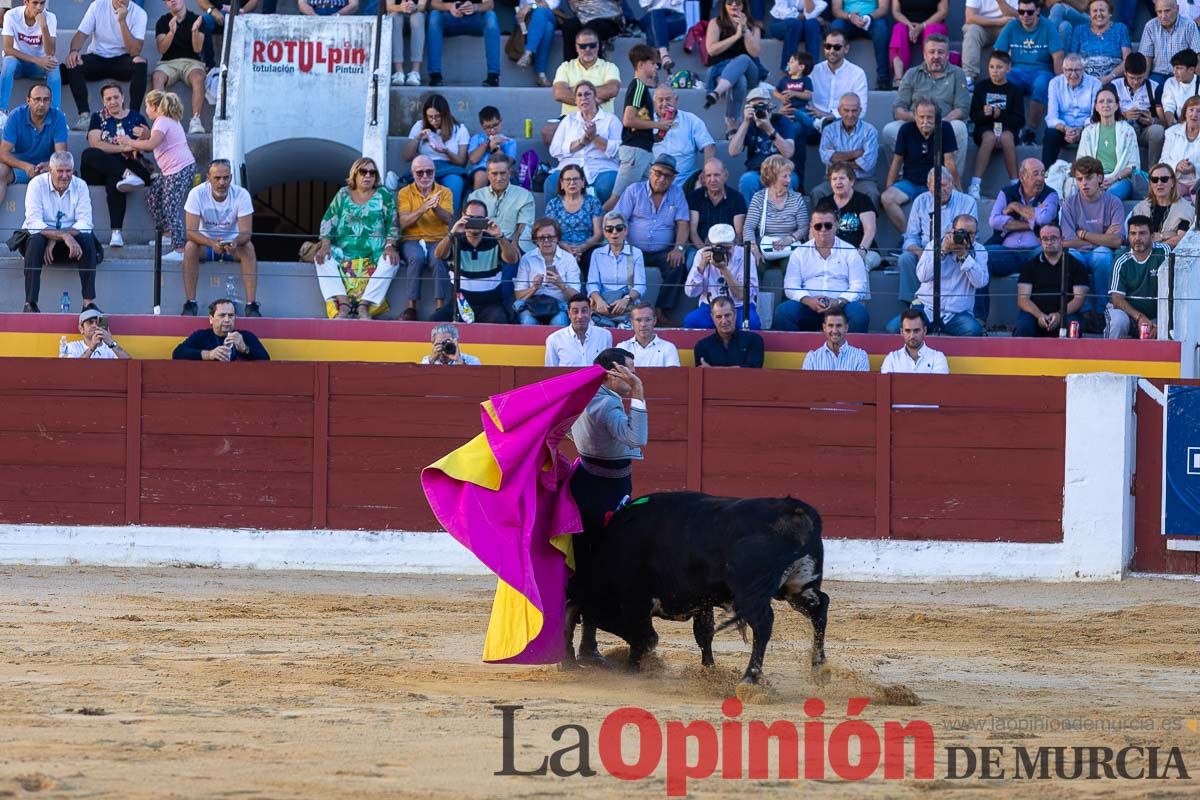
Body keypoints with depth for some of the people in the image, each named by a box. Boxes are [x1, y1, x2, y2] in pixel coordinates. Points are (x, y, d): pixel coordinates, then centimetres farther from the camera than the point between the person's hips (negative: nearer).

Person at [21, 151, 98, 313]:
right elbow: (34, 222, -20)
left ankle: (89, 302, -30)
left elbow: (85, 222, -11)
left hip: (70, 242, 2)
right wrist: (64, 236, -35)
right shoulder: (37, 184, -9)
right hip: (41, 238, -2)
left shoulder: (80, 186, -1)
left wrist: (55, 239, -25)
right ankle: (30, 303, -38)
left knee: (88, 239, -28)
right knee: (36, 240, -35)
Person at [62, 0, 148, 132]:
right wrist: (74, 51, -30)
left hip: (122, 59, -1)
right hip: (97, 57, 1)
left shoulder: (139, 13, -9)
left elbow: (135, 51, -18)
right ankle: (85, 114, -30)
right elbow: (81, 34, -7)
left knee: (140, 63, -34)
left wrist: (122, 21, -25)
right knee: (72, 63, -29)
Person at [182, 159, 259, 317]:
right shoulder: (197, 194, -19)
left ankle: (252, 305, -34)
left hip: (233, 244, 0)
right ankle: (190, 303, -29)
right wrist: (212, 244, -43)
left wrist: (235, 242, -45)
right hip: (205, 241, 0)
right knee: (190, 247, -32)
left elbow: (246, 233, -21)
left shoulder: (241, 195, -17)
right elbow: (190, 231, -25)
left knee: (248, 247, -31)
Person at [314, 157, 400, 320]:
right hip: (344, 250, 1)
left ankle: (364, 305, -32)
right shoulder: (343, 195, 12)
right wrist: (325, 244, -10)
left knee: (391, 261, -32)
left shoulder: (384, 196, 8)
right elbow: (328, 222, 7)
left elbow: (393, 225, 3)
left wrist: (390, 246, -14)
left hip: (374, 254, -1)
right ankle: (343, 304, -36)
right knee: (322, 259, -26)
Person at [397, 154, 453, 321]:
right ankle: (411, 307, -33)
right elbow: (403, 222, -6)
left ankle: (440, 306, -34)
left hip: (438, 241, 0)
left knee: (438, 258, -33)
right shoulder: (405, 193, 8)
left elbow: (448, 219, -6)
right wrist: (423, 209, -21)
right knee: (416, 257, -34)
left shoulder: (444, 192, 10)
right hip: (412, 240, 0)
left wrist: (436, 208, -27)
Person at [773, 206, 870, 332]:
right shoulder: (800, 253, 14)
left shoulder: (850, 252, 10)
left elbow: (858, 286, 2)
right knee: (783, 311, -29)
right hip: (808, 307, 1)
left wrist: (838, 302, -18)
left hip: (840, 307, -1)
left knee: (859, 312, -33)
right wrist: (808, 300, -16)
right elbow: (791, 286, 5)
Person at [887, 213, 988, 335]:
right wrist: (942, 251, -15)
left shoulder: (979, 251, 6)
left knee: (974, 330, -33)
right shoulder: (934, 245, 6)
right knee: (893, 328, -23)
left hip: (957, 314, 0)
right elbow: (923, 276, -9)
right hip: (927, 307, 0)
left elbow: (980, 282, -9)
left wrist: (964, 255, -14)